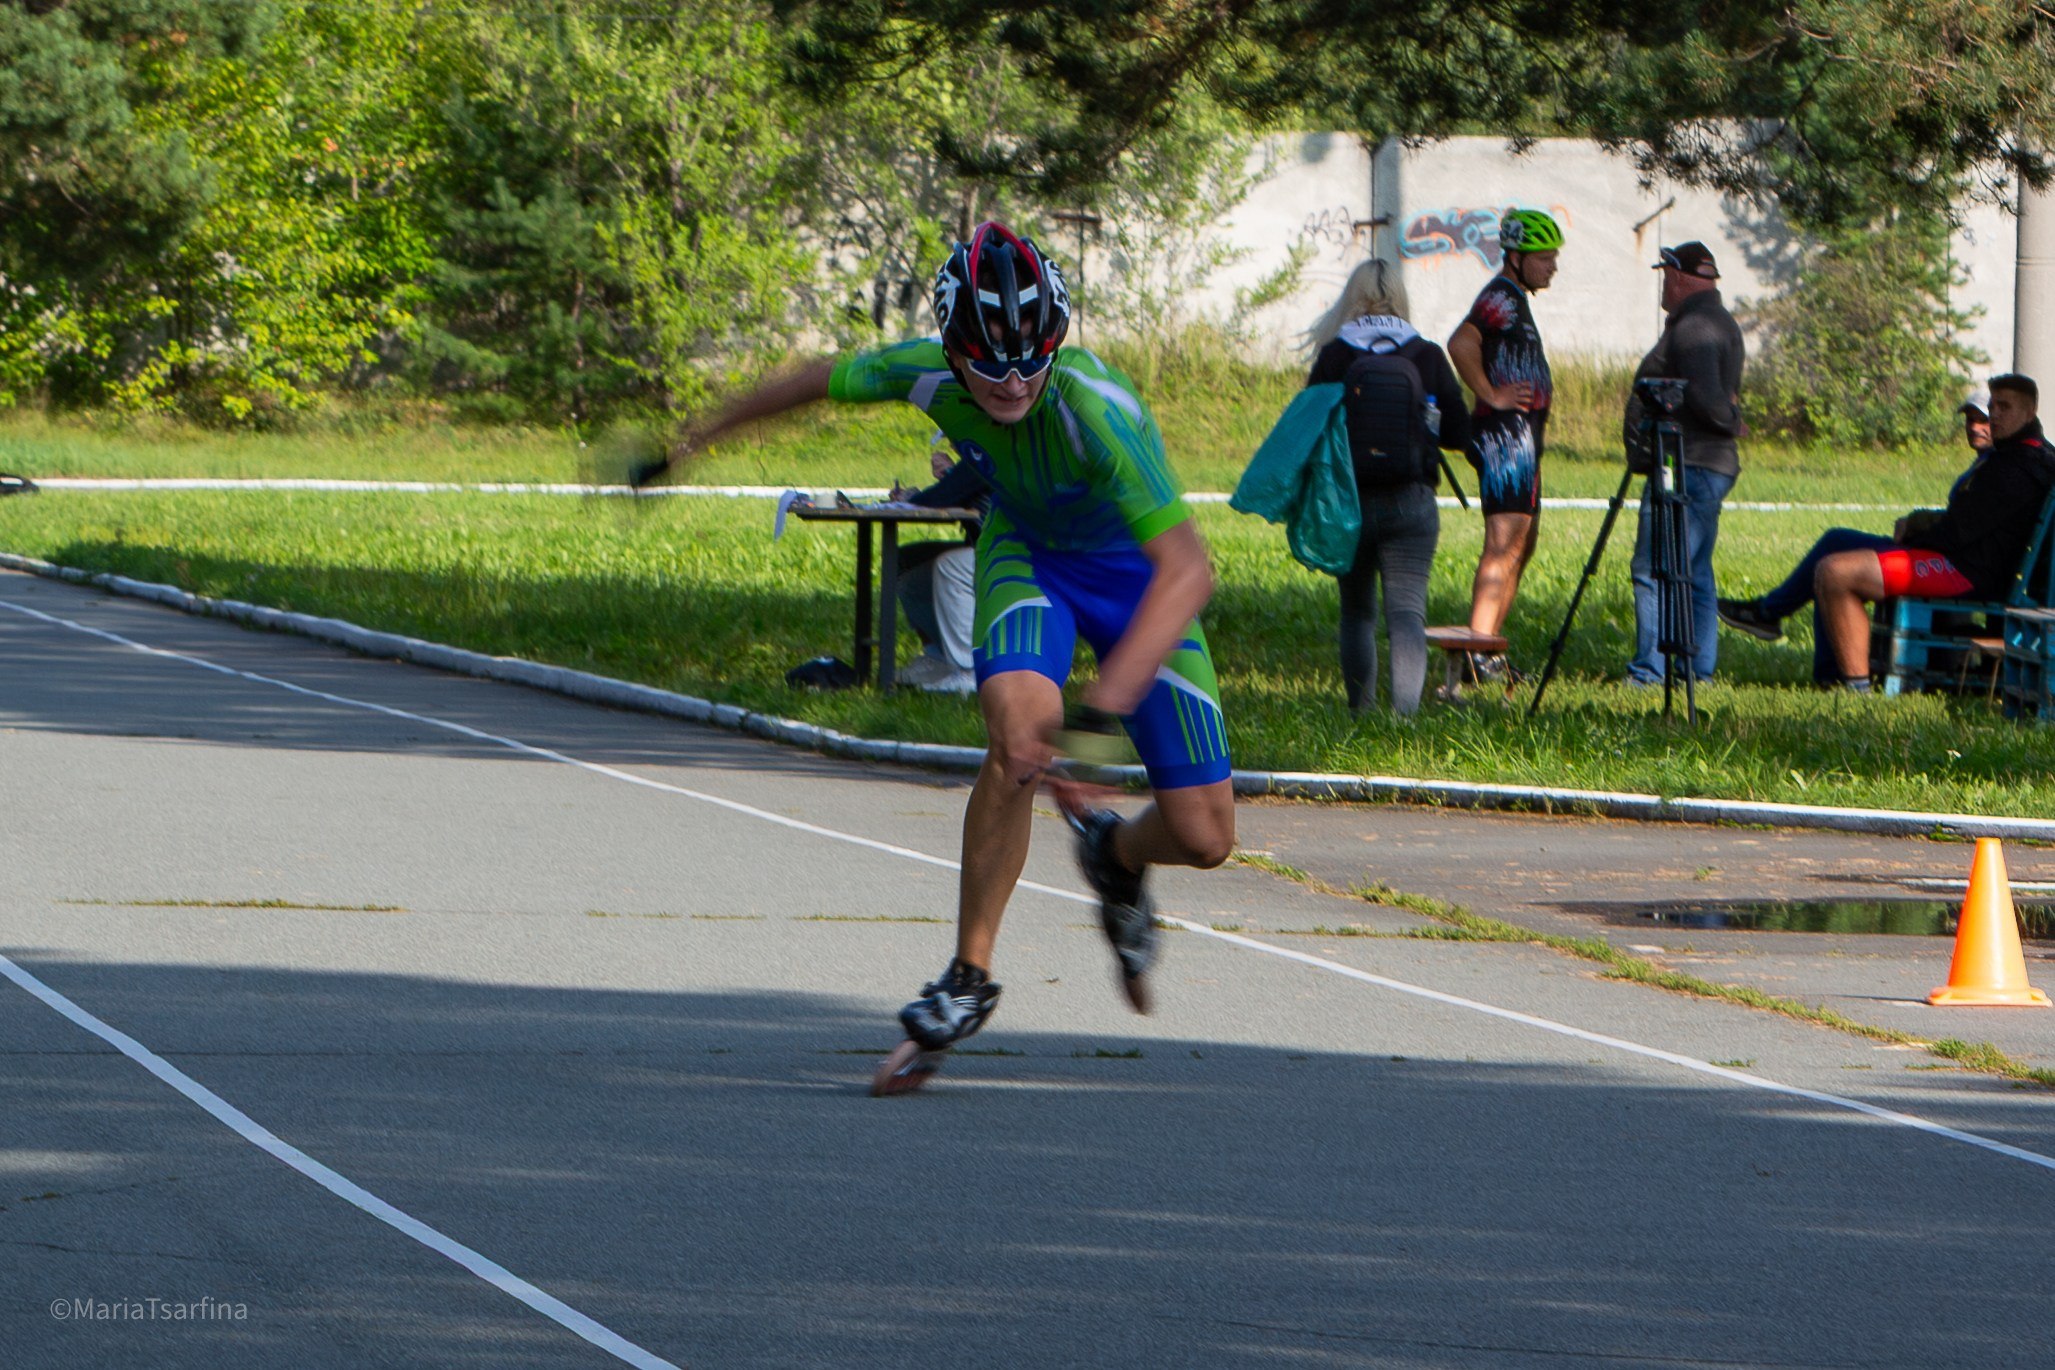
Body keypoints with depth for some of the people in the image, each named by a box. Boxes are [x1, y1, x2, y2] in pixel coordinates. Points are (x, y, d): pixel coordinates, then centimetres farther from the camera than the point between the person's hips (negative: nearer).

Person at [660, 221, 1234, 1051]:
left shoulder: (1098, 409, -41)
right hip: (1027, 552, 2)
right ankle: (972, 973, -16)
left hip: (1134, 573, -2)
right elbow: (818, 383, -6)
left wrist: (1103, 704, -59)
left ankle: (1117, 858, 32)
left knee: (1203, 838, -6)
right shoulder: (928, 375, -28)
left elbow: (1188, 572, -48)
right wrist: (691, 441, 6)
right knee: (1020, 721, -31)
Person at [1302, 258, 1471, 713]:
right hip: (1411, 501, 0)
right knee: (1407, 610, -6)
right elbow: (1459, 434, 3)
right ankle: (1405, 707, -26)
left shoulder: (1334, 356, -4)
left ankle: (1361, 712, 22)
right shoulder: (1427, 356, -1)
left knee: (1357, 612, 17)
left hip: (1348, 501, 0)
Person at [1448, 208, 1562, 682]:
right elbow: (1462, 343, -30)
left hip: (1522, 435, 11)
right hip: (1506, 432, -11)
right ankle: (1478, 650, -21)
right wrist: (1490, 394, -22)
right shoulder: (1501, 296, -13)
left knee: (1523, 543, 15)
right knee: (1505, 544, -15)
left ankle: (1487, 648, 18)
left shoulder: (1513, 298, 19)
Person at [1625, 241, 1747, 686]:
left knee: (1655, 571, -12)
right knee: (1696, 577, 13)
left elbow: (1705, 399, -24)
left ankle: (1650, 674, -16)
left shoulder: (1695, 327, -14)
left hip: (1686, 468, -11)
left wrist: (1729, 423, -7)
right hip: (1712, 464, 11)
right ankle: (1700, 671, 13)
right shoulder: (1720, 323, 20)